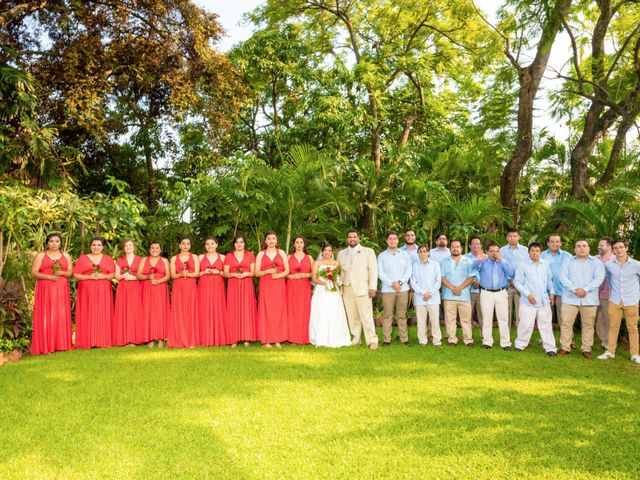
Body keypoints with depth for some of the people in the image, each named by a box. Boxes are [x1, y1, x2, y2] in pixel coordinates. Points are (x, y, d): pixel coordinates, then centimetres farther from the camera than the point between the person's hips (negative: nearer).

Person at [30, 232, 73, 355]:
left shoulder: (66, 256, 12)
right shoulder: (40, 256, 4)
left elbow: (70, 272, 11)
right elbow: (34, 273, -2)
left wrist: (62, 273, -10)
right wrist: (49, 276, -16)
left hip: (61, 289, 2)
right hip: (45, 289, -2)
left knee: (61, 316, 0)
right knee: (45, 316, -5)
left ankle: (61, 344, 4)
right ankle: (45, 346, -3)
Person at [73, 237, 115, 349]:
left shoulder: (108, 259, 13)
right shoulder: (83, 258, 9)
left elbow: (114, 274, 8)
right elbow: (76, 275, 2)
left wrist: (103, 276, -10)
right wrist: (89, 277, -12)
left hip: (103, 291, 1)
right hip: (87, 291, -1)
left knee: (103, 315, -2)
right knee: (87, 316, -4)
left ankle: (103, 341, 2)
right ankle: (87, 342, -1)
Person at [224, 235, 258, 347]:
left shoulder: (250, 255, 11)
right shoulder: (228, 256, 11)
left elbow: (253, 272, 5)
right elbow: (225, 273, 4)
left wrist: (246, 274, -14)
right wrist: (234, 274, -14)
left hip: (247, 286, 0)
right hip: (233, 286, 0)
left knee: (247, 310, -5)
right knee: (234, 311, -4)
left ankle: (246, 339, -2)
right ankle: (234, 340, -2)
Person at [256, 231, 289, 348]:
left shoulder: (282, 253, 11)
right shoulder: (261, 254, 8)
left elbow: (287, 270, 6)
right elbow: (257, 273, 2)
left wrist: (279, 275, -13)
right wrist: (268, 271, -15)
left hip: (279, 285, 1)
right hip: (265, 286, -1)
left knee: (279, 311, -1)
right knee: (266, 311, -3)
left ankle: (278, 340, 4)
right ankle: (266, 340, 1)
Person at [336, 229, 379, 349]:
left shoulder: (368, 252, 7)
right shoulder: (341, 253, 16)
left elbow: (373, 270, 1)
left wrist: (373, 287, -8)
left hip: (362, 289, -3)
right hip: (347, 290, 3)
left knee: (366, 316, -7)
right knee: (352, 317, 5)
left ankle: (372, 341, -2)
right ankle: (355, 340, 13)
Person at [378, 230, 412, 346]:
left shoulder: (405, 254, 11)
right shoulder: (382, 256, 7)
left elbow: (408, 271, 3)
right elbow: (380, 273, -1)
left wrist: (400, 282, -11)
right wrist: (392, 284, -12)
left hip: (403, 288, 1)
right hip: (387, 289, -1)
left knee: (402, 315, 4)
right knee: (387, 315, -1)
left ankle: (404, 338, 9)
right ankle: (386, 339, 3)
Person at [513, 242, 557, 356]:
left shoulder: (546, 265, 8)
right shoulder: (523, 265, -5)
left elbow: (549, 280, 19)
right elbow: (517, 282, -7)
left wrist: (551, 292, 6)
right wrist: (528, 294, -13)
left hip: (544, 300, 4)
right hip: (528, 301, -3)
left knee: (546, 325, 6)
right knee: (526, 325, 1)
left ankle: (550, 347, 11)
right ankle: (520, 344, 16)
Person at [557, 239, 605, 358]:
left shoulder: (596, 262, 8)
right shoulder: (568, 262, 10)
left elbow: (599, 278, -5)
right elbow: (563, 277, -3)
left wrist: (585, 289, -17)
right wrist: (575, 289, -16)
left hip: (589, 299, 0)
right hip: (570, 298, 0)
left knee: (588, 325, 4)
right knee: (566, 323, -1)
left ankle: (586, 349, 13)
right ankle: (565, 347, 7)